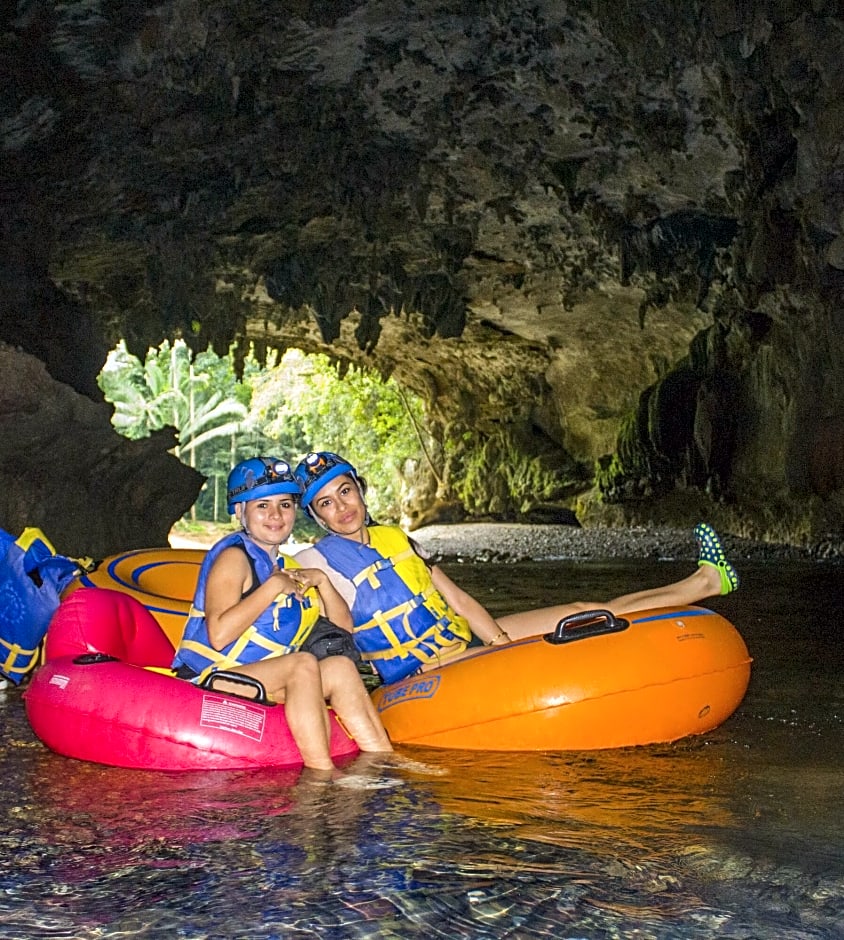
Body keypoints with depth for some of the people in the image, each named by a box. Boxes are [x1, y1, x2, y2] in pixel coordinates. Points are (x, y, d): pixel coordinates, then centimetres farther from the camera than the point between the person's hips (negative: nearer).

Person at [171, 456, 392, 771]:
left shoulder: (287, 567, 19)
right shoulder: (233, 556, -8)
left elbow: (344, 627, 17)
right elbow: (219, 635, -24)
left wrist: (322, 581, 1)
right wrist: (274, 587, -18)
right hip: (210, 679, -8)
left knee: (340, 668, -8)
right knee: (304, 663, -28)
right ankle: (320, 770, -32)